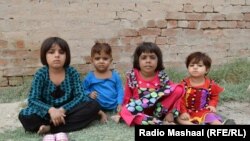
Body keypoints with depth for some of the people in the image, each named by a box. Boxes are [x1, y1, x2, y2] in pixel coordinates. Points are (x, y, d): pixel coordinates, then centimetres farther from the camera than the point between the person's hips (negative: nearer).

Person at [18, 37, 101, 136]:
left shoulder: (72, 72, -5)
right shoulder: (41, 74, -8)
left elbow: (80, 96, -10)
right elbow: (33, 100, -14)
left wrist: (63, 109, -26)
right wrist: (51, 110, -32)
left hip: (67, 110, 2)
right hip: (48, 112, -2)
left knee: (94, 106, -24)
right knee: (24, 116, -27)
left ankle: (50, 128, -25)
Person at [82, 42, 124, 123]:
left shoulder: (115, 75, 4)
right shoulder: (90, 77, 0)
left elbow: (120, 90, 5)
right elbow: (83, 90, 6)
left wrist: (120, 103, -9)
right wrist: (89, 94, -16)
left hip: (114, 106, 1)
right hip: (98, 107, -1)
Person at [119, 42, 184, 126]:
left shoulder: (161, 76, -8)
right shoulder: (132, 76, -7)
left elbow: (172, 92, -8)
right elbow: (127, 98, -1)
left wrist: (170, 113, -18)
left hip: (158, 109, 0)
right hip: (141, 112, 0)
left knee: (179, 89, -19)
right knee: (124, 112, -33)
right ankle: (162, 123, -34)